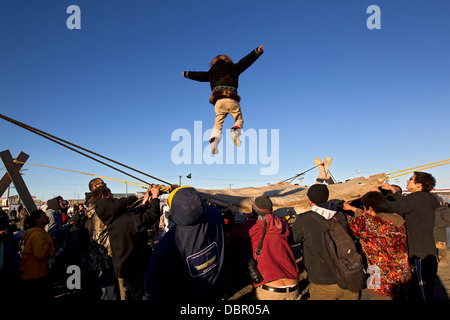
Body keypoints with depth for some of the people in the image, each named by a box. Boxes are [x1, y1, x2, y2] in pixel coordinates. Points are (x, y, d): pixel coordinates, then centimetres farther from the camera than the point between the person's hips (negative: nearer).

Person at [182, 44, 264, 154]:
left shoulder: (211, 73, 28)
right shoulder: (232, 68, 21)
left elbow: (199, 75, 40)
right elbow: (245, 61, 15)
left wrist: (187, 74, 57)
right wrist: (257, 52, 16)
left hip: (218, 101, 3)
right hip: (231, 99, -2)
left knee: (218, 123, 6)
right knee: (239, 119, 2)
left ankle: (214, 140, -20)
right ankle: (235, 131, -31)